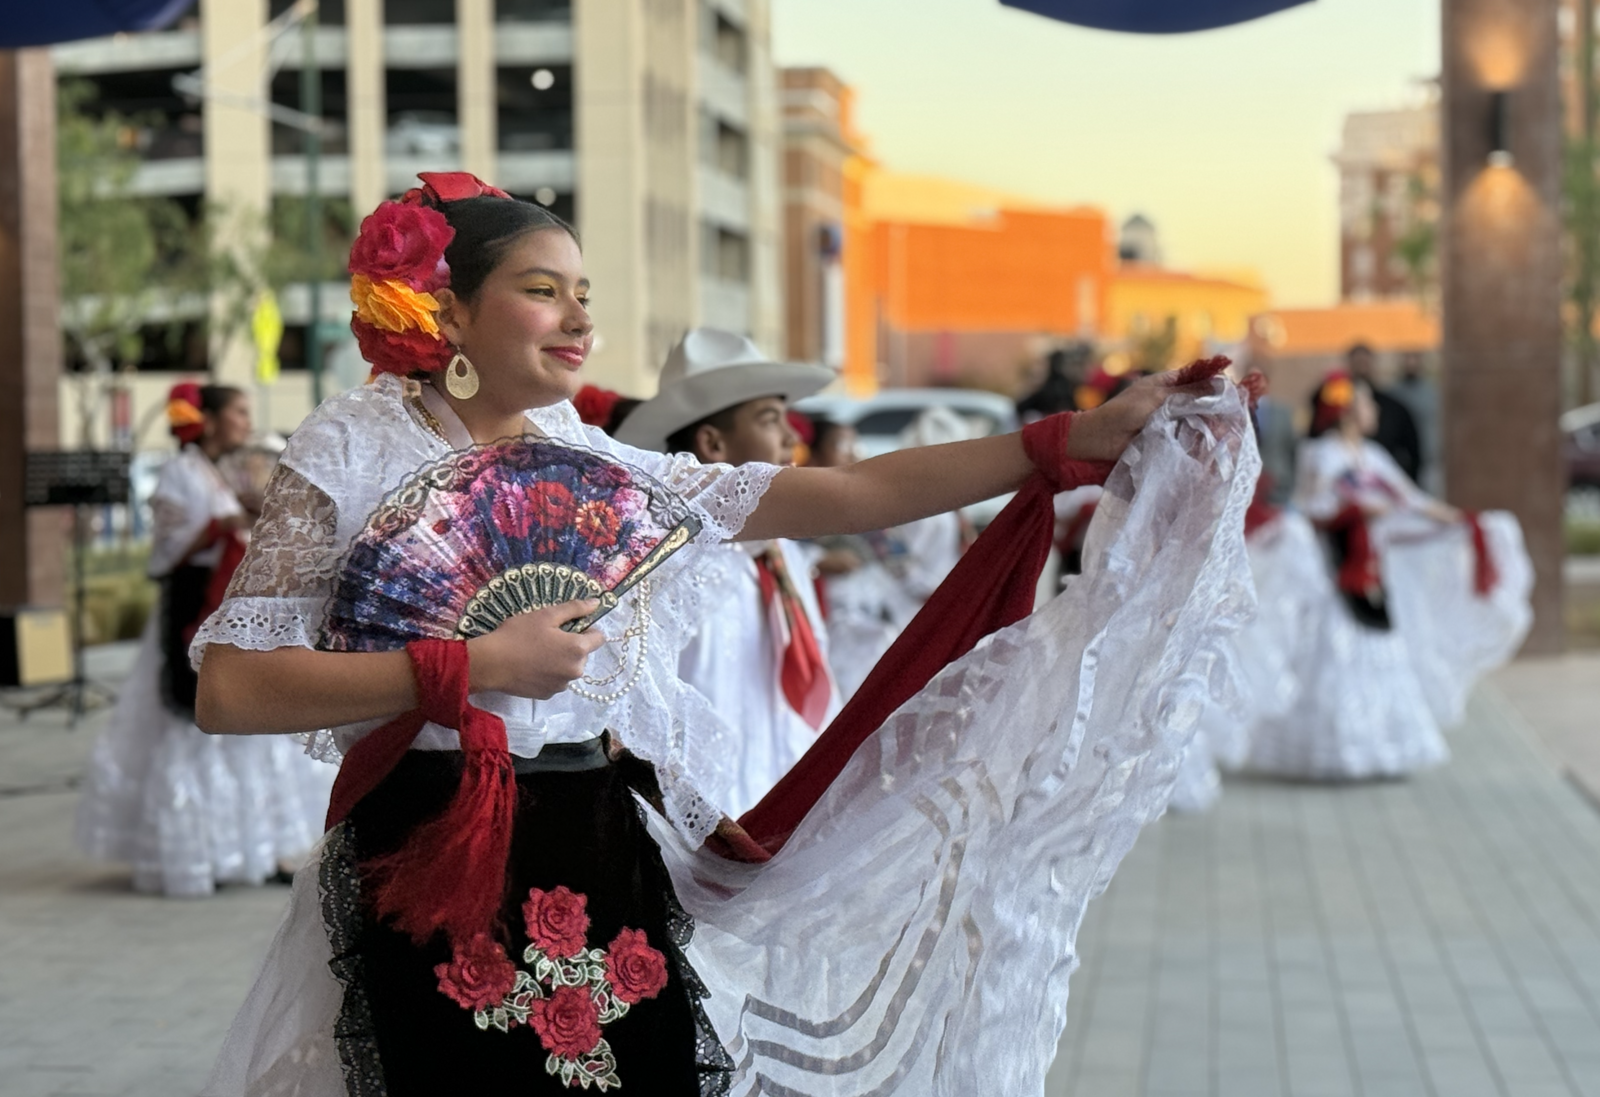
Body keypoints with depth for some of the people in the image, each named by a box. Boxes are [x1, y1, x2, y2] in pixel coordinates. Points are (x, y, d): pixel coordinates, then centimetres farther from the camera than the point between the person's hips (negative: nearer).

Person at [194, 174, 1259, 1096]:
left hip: (610, 863, 4)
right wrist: (475, 664, -16)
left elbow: (851, 494, 1)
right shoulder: (352, 461, -4)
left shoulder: (604, 469, 8)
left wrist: (1085, 437, -5)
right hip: (436, 874, -4)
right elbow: (231, 691, -12)